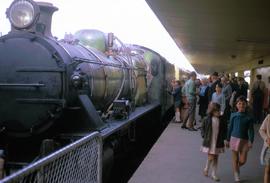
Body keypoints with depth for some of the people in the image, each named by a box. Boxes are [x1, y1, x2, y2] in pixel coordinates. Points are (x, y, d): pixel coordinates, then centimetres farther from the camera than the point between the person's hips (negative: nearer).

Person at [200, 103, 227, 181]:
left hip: (218, 142, 3)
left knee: (216, 158, 10)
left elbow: (225, 130, 8)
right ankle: (206, 169, 25)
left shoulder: (222, 120, -3)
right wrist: (204, 136, -5)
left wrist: (223, 137, -2)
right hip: (209, 142, -3)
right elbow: (203, 128, 2)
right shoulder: (207, 119, -10)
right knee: (210, 158, -4)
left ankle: (214, 174, 21)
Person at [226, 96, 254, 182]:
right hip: (234, 138, 0)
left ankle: (237, 167, 37)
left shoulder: (249, 117, -4)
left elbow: (251, 130, -3)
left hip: (244, 140, 0)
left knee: (243, 160, 4)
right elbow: (230, 128, 5)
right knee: (235, 159, 6)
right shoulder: (233, 115, -2)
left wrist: (251, 141, -13)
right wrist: (228, 139, 8)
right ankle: (236, 175, 21)